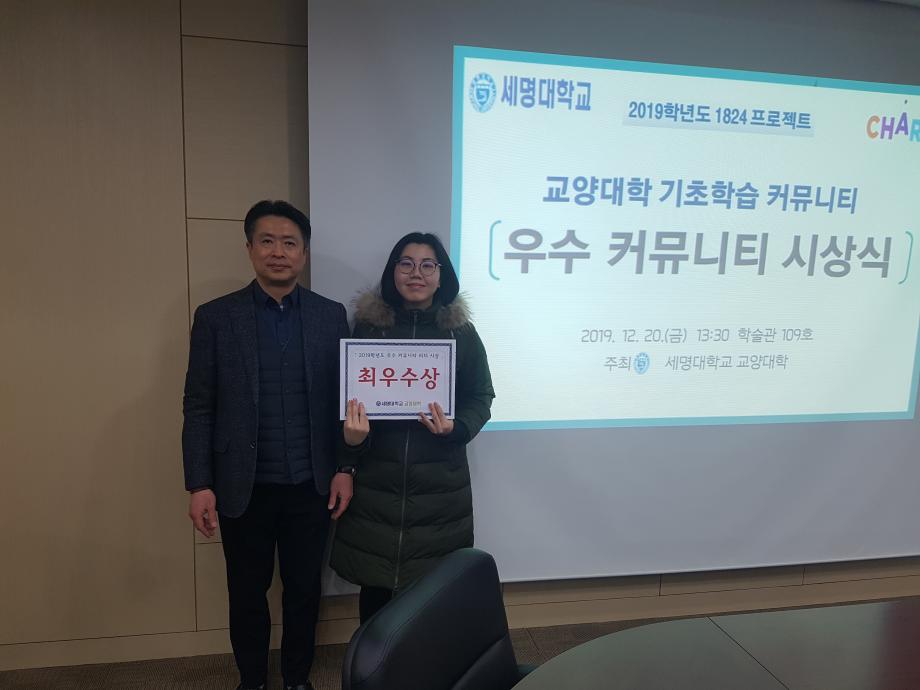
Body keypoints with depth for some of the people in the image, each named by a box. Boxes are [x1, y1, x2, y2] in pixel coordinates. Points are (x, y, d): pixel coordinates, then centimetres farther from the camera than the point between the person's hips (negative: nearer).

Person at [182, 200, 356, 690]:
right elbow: (199, 408, -3)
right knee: (247, 593, 16)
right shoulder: (215, 317, -3)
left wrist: (344, 468, -2)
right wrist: (199, 485, -6)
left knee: (304, 589, 15)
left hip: (311, 485, 1)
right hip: (244, 487, -1)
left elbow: (342, 399, 2)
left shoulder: (332, 315, 0)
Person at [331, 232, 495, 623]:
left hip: (440, 484, 0)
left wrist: (455, 428, -15)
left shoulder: (461, 332, 2)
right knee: (374, 589, 10)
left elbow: (480, 397, 5)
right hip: (375, 482, 0)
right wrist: (350, 434, -16)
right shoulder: (367, 326, 2)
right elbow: (345, 395, 5)